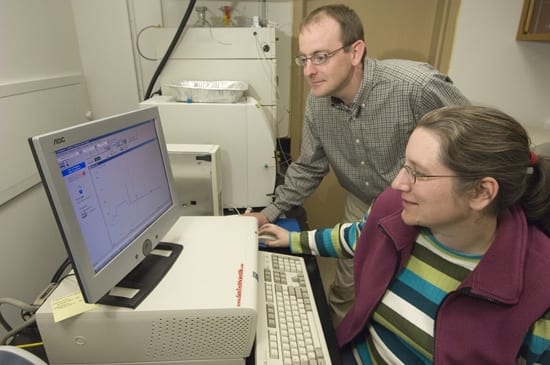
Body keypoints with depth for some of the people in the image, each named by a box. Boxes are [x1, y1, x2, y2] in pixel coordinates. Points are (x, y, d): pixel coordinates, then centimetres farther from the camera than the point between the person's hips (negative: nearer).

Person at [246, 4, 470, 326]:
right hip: (362, 209, 5)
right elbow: (309, 168, 0)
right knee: (345, 293, 19)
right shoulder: (317, 102, -12)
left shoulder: (419, 86, -31)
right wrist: (270, 214, -3)